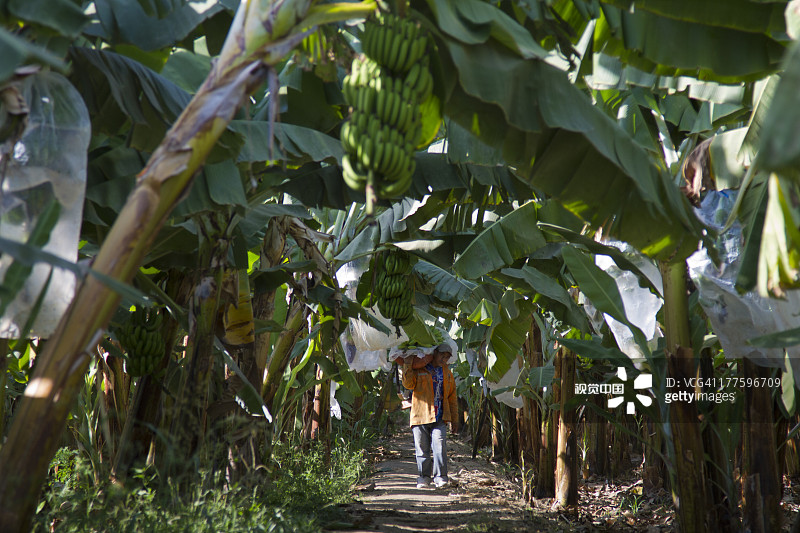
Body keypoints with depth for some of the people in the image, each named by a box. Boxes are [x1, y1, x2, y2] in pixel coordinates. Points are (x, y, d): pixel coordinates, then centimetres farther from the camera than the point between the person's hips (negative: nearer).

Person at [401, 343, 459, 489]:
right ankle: (424, 477, 13)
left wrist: (454, 420, 16)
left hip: (439, 418, 2)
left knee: (440, 446, -10)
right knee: (422, 448, 2)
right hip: (420, 415, -2)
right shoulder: (418, 369, 5)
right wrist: (407, 366, -16)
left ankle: (440, 477, -4)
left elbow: (452, 398, 20)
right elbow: (408, 384, -9)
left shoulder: (447, 373, 17)